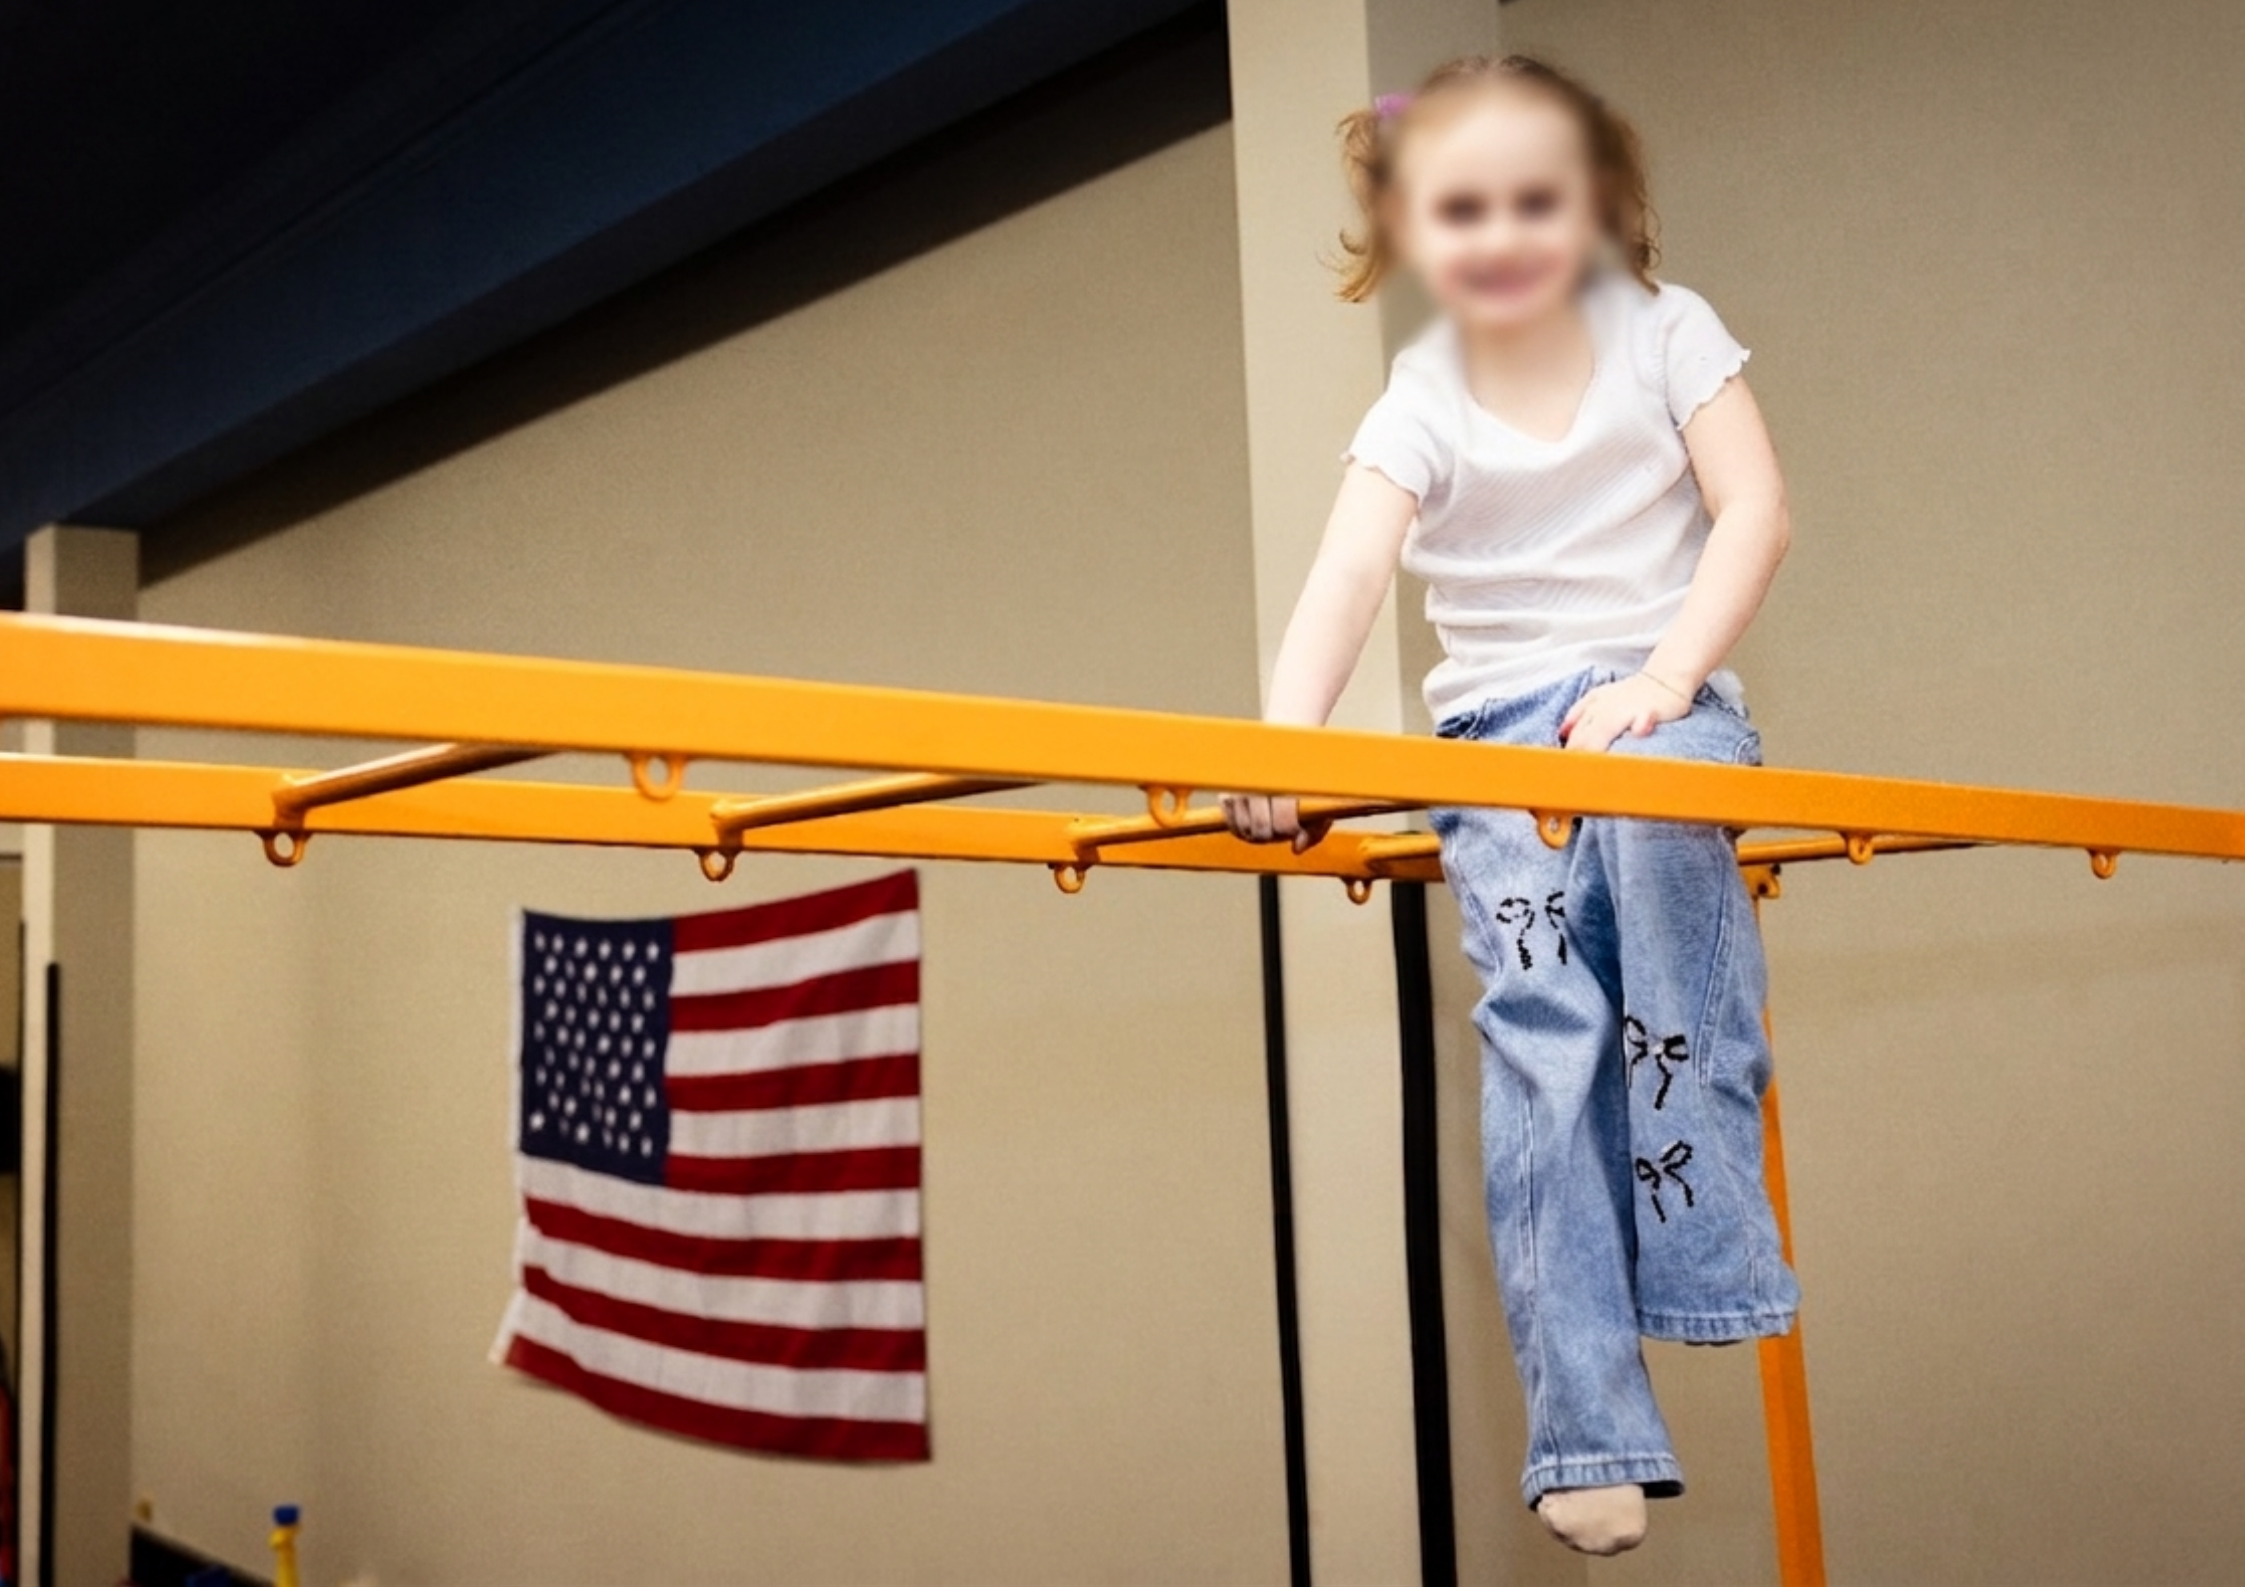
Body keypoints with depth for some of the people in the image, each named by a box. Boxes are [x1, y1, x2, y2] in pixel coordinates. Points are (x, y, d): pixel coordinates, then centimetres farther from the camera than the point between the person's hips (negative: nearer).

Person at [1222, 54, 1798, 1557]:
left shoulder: (1662, 329, 4)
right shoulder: (1421, 406, 3)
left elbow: (1753, 507, -4)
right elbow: (1347, 580, -11)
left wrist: (1664, 676, -19)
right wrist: (1284, 749, -28)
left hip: (1658, 697, 0)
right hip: (1501, 726, 1)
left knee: (1651, 808, -37)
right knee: (1540, 1027, -17)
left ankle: (1701, 1241, -28)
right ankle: (1591, 1428, -13)